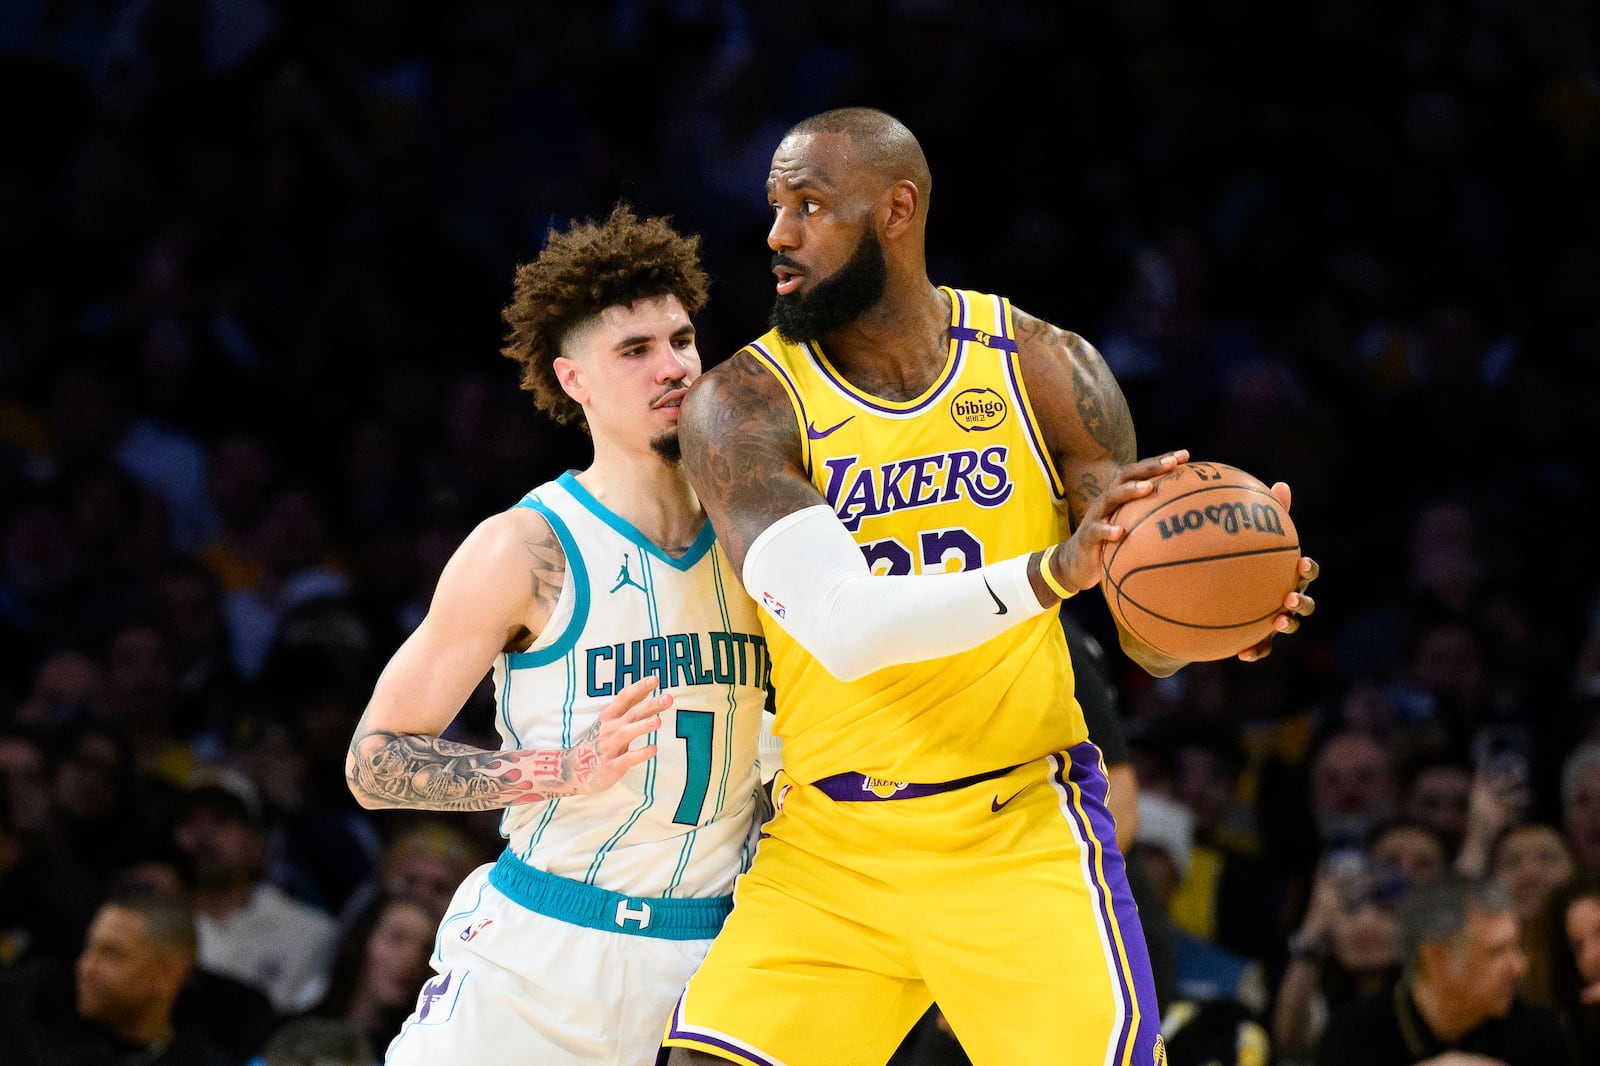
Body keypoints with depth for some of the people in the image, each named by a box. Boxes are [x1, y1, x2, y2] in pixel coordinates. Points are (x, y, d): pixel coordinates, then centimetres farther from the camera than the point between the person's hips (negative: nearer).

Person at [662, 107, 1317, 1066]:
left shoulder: (1043, 369, -1)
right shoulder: (742, 406, -7)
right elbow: (842, 625, -22)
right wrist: (1051, 574, -37)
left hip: (1020, 837, 0)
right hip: (825, 844, 0)